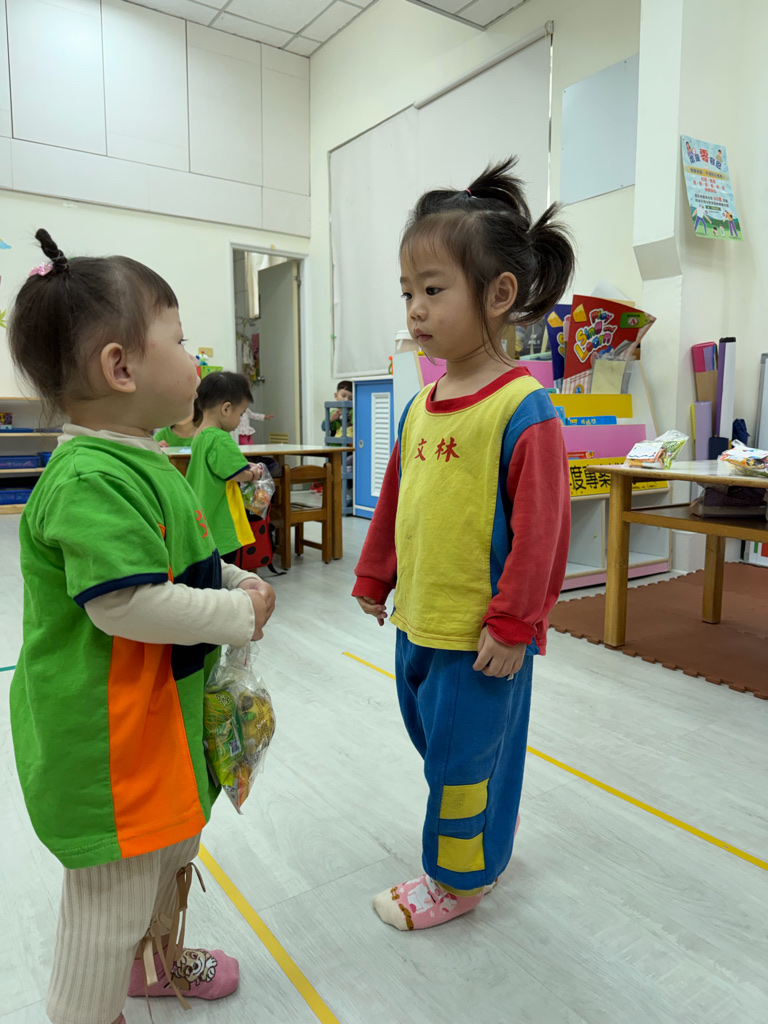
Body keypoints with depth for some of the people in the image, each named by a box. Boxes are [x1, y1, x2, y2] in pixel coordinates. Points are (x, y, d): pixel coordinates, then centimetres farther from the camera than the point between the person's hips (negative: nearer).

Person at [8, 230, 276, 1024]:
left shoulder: (145, 463, 7)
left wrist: (237, 583, 2)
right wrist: (239, 615, -21)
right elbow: (124, 603, -33)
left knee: (171, 846, 30)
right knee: (112, 896, 8)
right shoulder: (90, 478, -27)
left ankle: (158, 960, 56)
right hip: (105, 736, -11)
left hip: (160, 717, 11)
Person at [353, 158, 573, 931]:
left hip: (481, 633, -8)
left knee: (463, 750, 9)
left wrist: (513, 624, -16)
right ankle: (481, 844, 48)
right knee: (436, 739, 23)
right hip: (417, 620, 8)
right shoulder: (422, 403, 5)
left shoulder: (522, 409, -18)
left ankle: (459, 878, 35)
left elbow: (540, 528, -19)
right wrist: (374, 578, 18)